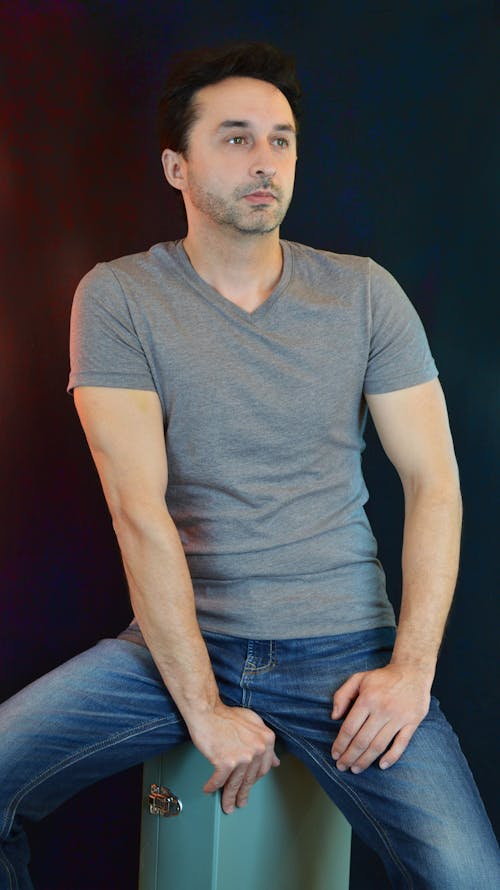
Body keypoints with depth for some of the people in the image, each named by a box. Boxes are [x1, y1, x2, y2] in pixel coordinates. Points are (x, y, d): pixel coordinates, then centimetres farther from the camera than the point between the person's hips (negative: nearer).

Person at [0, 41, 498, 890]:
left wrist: (411, 665, -10)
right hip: (178, 640, 0)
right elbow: (139, 508, -11)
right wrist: (204, 707, -14)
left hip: (342, 646, 1)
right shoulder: (118, 297, -4)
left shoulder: (364, 293, 2)